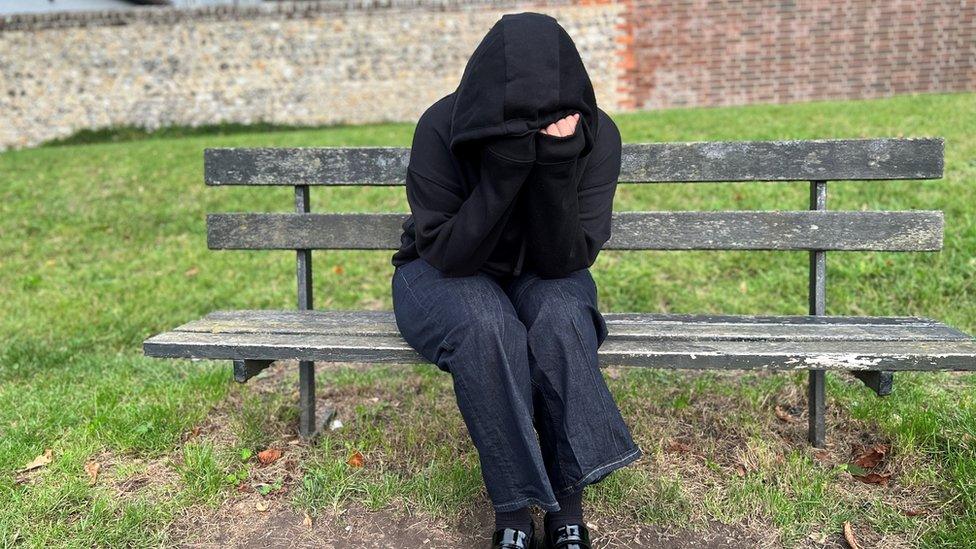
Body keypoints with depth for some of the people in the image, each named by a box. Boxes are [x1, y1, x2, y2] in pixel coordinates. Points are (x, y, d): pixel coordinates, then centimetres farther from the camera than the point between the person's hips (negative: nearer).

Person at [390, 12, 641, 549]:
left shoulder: (596, 135, -20)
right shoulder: (442, 127, -25)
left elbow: (564, 261, -20)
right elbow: (447, 256, -24)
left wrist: (557, 173, -37)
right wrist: (501, 173, -38)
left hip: (541, 278, 2)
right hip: (444, 277, -1)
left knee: (562, 321, -33)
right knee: (488, 327, -35)